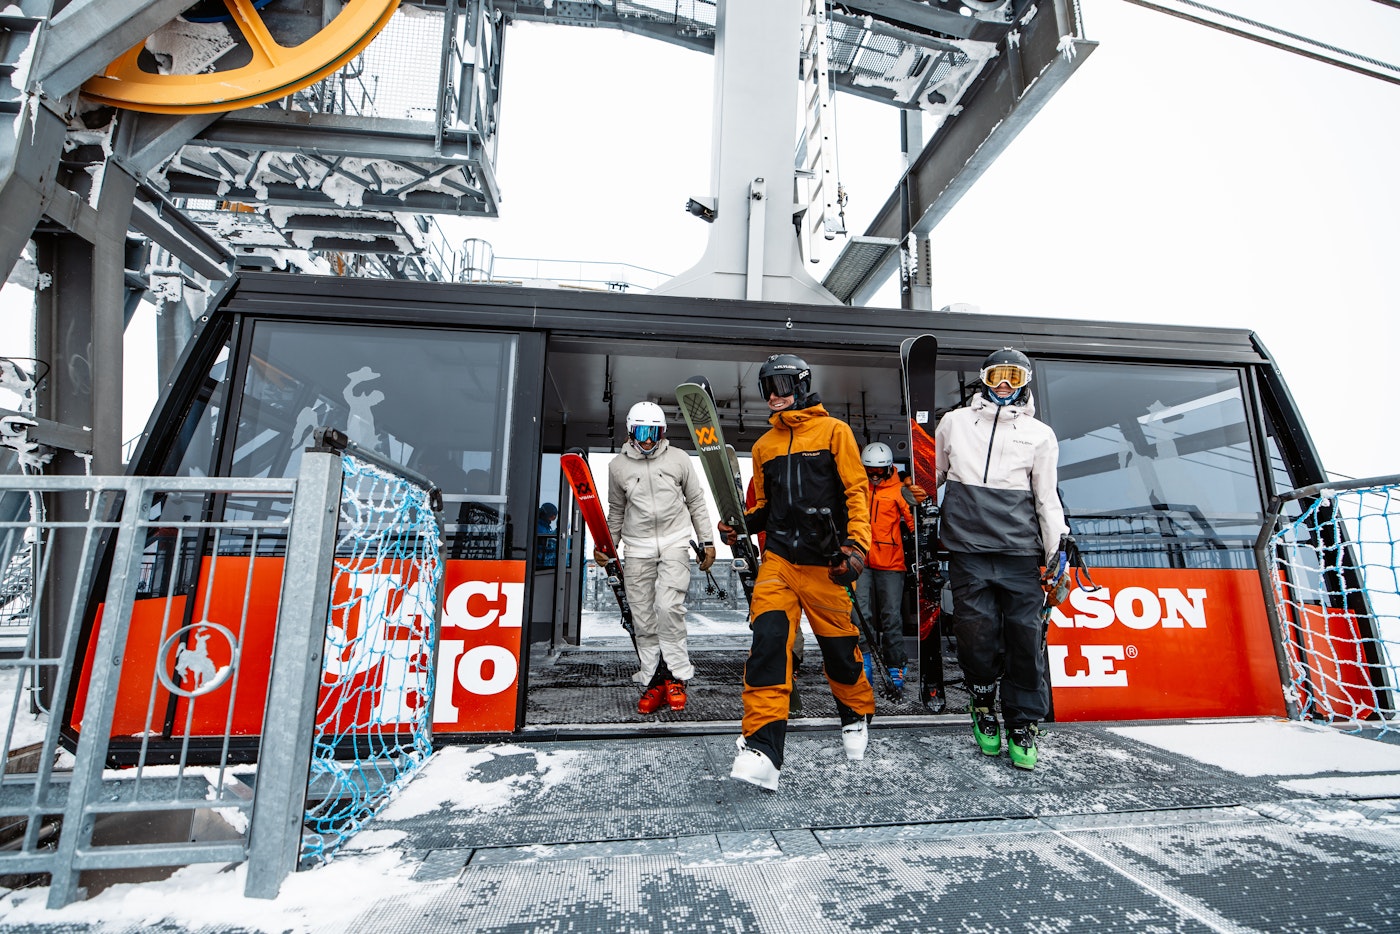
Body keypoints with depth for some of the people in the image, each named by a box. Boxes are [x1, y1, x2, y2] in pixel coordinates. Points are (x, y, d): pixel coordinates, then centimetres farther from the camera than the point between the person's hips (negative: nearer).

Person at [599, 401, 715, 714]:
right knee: (643, 617, 3)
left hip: (675, 541, -2)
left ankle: (676, 677, 1)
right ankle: (655, 682, 15)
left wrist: (706, 541, 6)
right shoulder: (618, 466, 7)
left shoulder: (678, 459, 3)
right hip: (638, 548, 2)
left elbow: (696, 502, 9)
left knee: (668, 607, -15)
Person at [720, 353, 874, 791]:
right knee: (767, 641, -13)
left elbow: (856, 492, -4)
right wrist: (741, 524, 1)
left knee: (839, 646, 10)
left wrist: (856, 546, -16)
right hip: (778, 559, 3)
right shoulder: (764, 445, 15)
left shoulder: (833, 430, 1)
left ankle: (856, 715, 41)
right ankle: (762, 750, -8)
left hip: (824, 564, -3)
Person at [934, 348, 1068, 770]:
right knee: (977, 632, -3)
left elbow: (1047, 497, 12)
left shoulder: (1040, 433, 14)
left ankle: (1023, 726, 15)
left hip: (1020, 552, 1)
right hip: (967, 548, 0)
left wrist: (1057, 553, 7)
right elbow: (933, 474, 25)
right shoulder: (954, 422, 15)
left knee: (1025, 636, 0)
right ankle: (983, 704, 22)